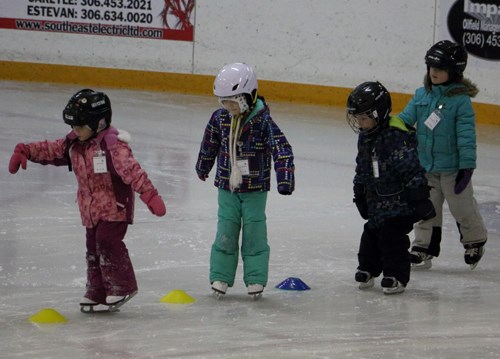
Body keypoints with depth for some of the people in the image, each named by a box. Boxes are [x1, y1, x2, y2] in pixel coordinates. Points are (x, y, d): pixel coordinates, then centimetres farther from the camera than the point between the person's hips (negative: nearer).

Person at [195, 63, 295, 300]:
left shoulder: (263, 121, -17)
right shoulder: (220, 119, -3)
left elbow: (282, 149, -24)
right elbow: (209, 145, 15)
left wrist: (284, 177, -34)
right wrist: (203, 167, 28)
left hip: (255, 189, -3)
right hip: (227, 187, 3)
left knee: (254, 233, 3)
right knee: (225, 232, 6)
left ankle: (255, 279, 12)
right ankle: (220, 277, 14)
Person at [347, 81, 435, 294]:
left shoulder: (396, 137, -23)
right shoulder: (364, 137, 6)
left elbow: (412, 169, -23)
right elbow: (362, 169, 19)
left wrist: (419, 198, -23)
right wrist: (360, 195, 24)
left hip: (399, 201, -8)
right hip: (376, 201, 8)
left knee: (393, 236, -8)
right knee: (371, 234, 16)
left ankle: (396, 276, 0)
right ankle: (368, 269, 31)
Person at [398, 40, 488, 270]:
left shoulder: (460, 100, -16)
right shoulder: (422, 95, 2)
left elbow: (466, 135, -16)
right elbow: (407, 118, 2)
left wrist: (467, 166, -18)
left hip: (452, 166, -5)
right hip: (425, 165, 5)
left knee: (462, 206, 9)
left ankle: (475, 241, 30)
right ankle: (424, 247, 19)